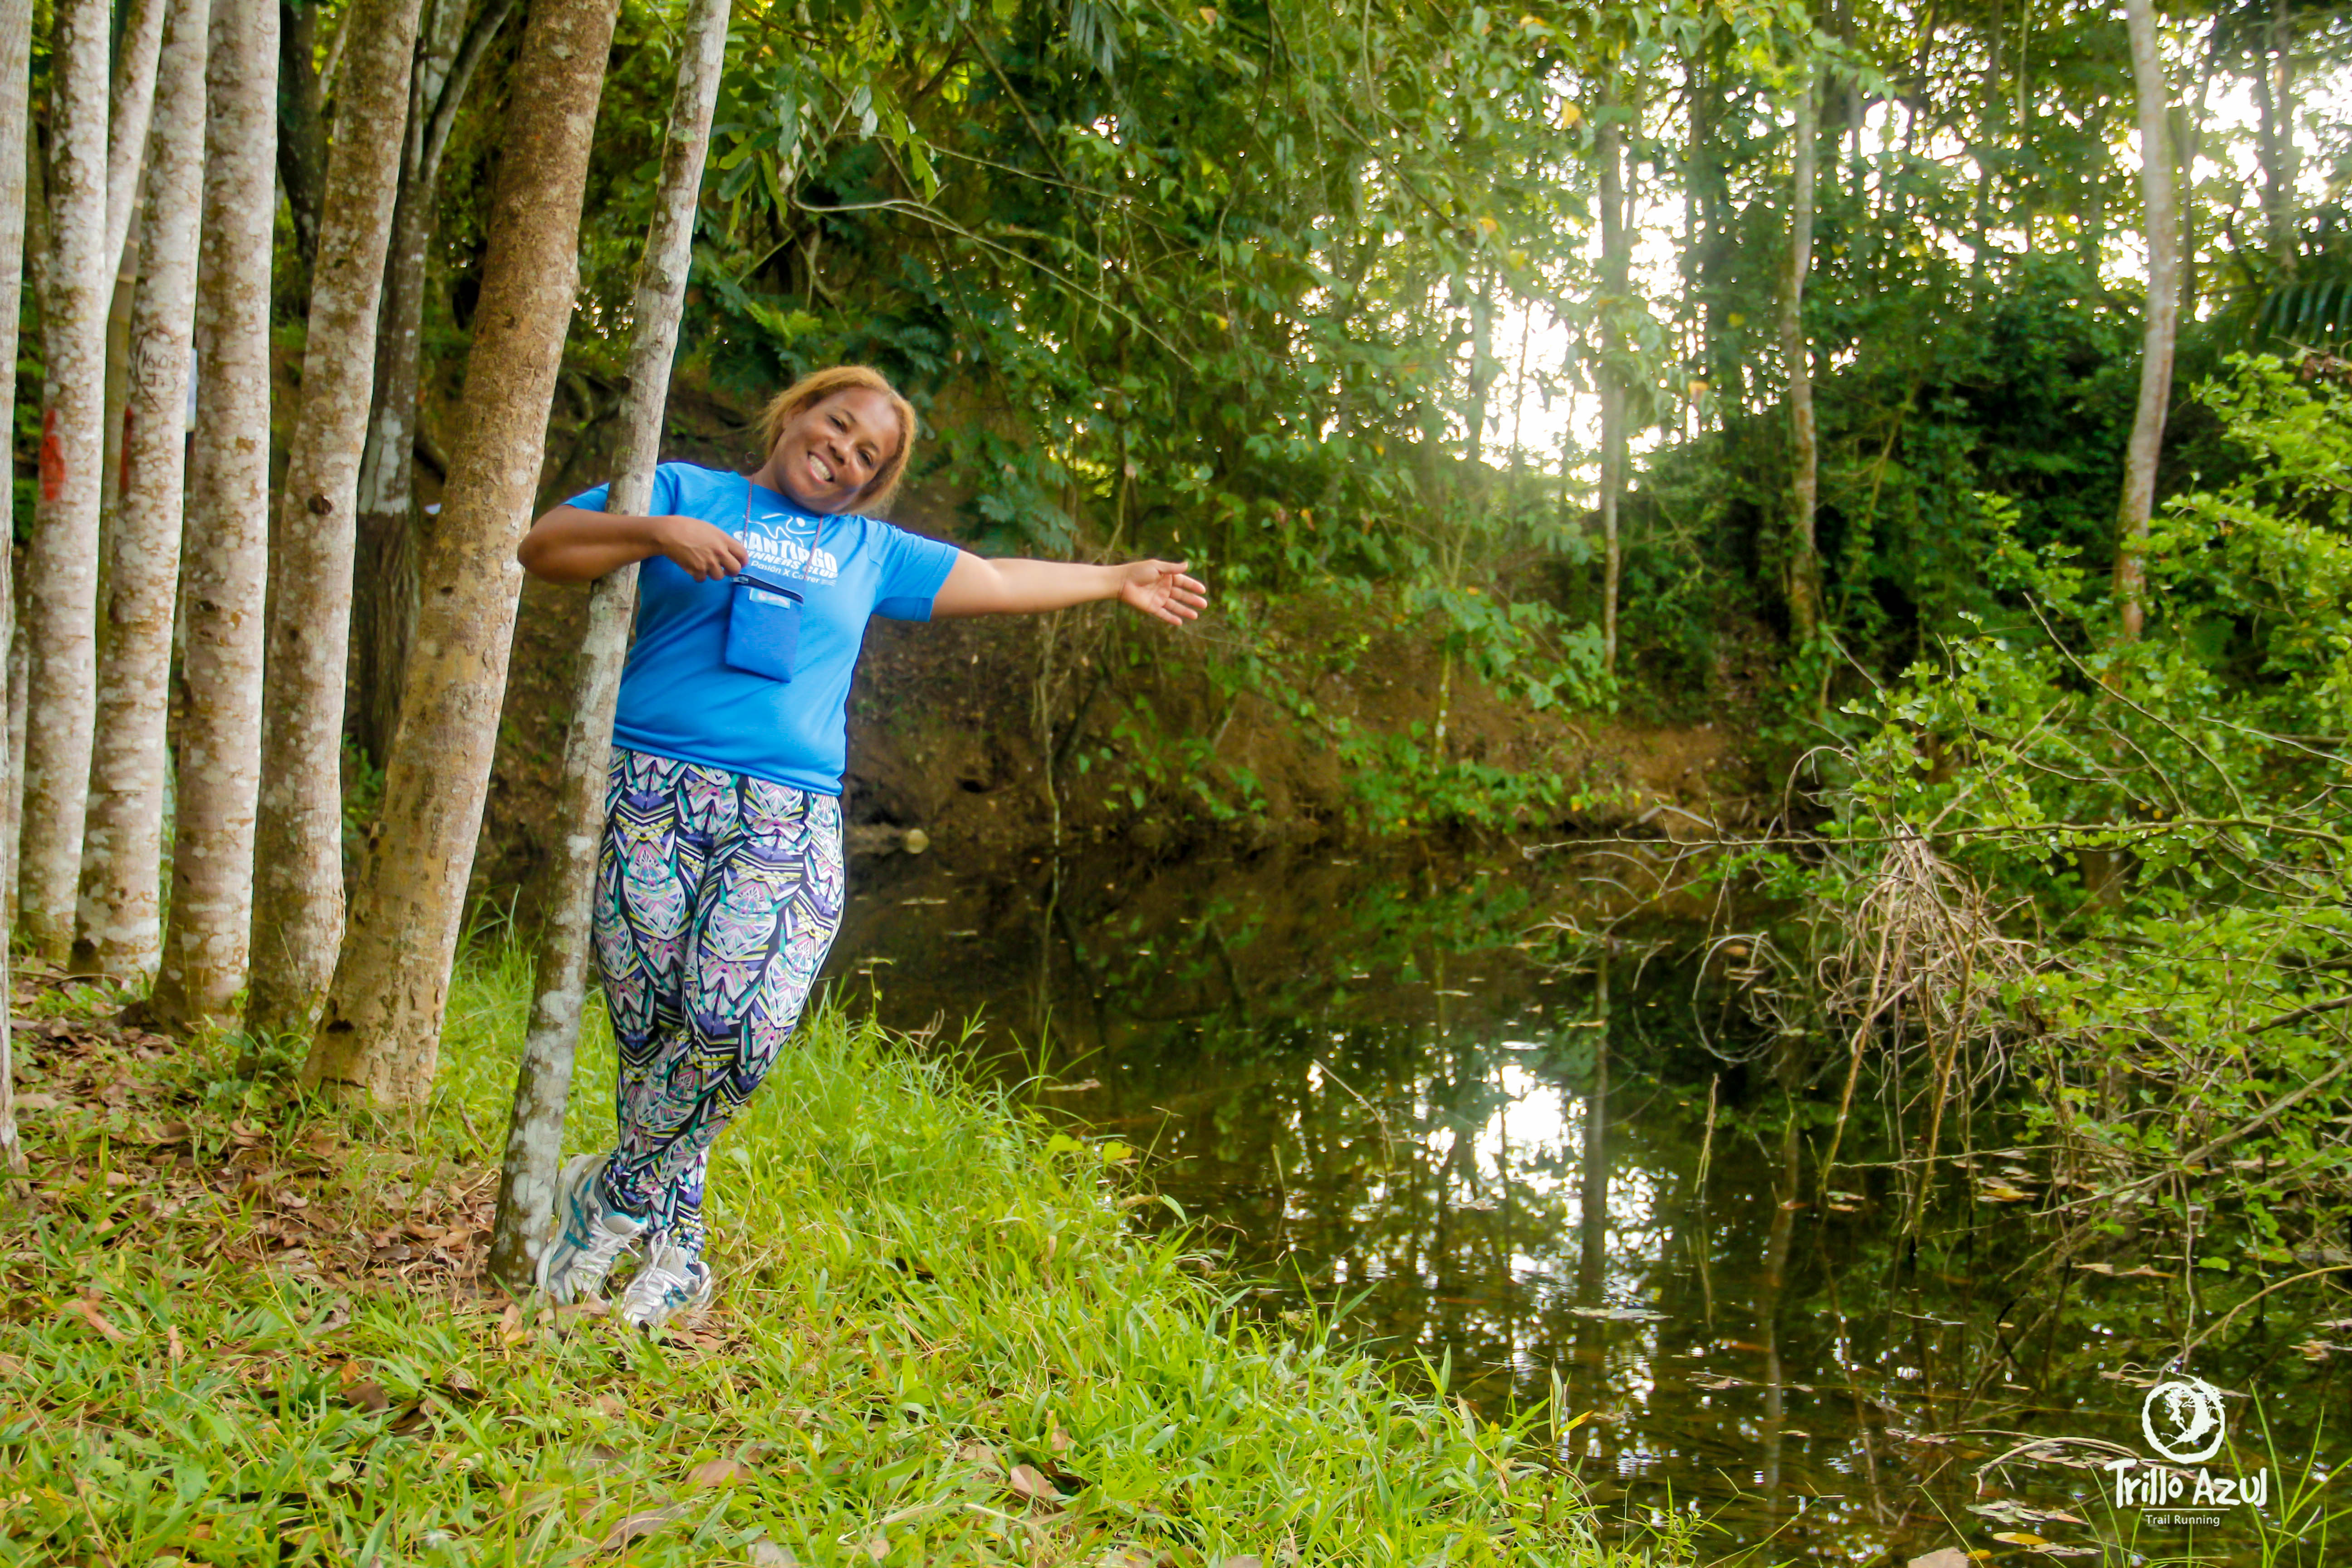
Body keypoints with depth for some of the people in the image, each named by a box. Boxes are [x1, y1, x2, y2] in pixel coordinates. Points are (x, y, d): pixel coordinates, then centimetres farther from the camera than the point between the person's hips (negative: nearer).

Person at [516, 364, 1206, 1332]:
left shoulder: (871, 552, 26)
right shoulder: (685, 491, 15)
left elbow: (994, 582, 36)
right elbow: (543, 547, 6)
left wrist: (1115, 581, 43)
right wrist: (657, 533, -9)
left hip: (786, 820, 2)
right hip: (653, 790, -2)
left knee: (740, 1029, -20)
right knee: (651, 1026, -10)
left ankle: (612, 1197, -2)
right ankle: (674, 1249, 6)